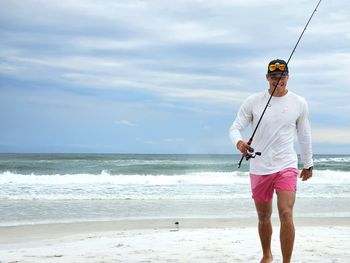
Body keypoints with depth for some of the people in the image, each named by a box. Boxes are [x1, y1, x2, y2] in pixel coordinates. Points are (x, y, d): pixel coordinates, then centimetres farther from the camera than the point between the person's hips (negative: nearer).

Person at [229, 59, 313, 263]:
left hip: (286, 166, -1)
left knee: (286, 214, -17)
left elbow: (305, 135, 12)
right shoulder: (253, 101, -2)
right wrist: (239, 142, -26)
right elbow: (235, 128, -3)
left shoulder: (299, 103, 2)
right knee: (264, 217, 13)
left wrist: (308, 164, 19)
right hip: (259, 168, 1)